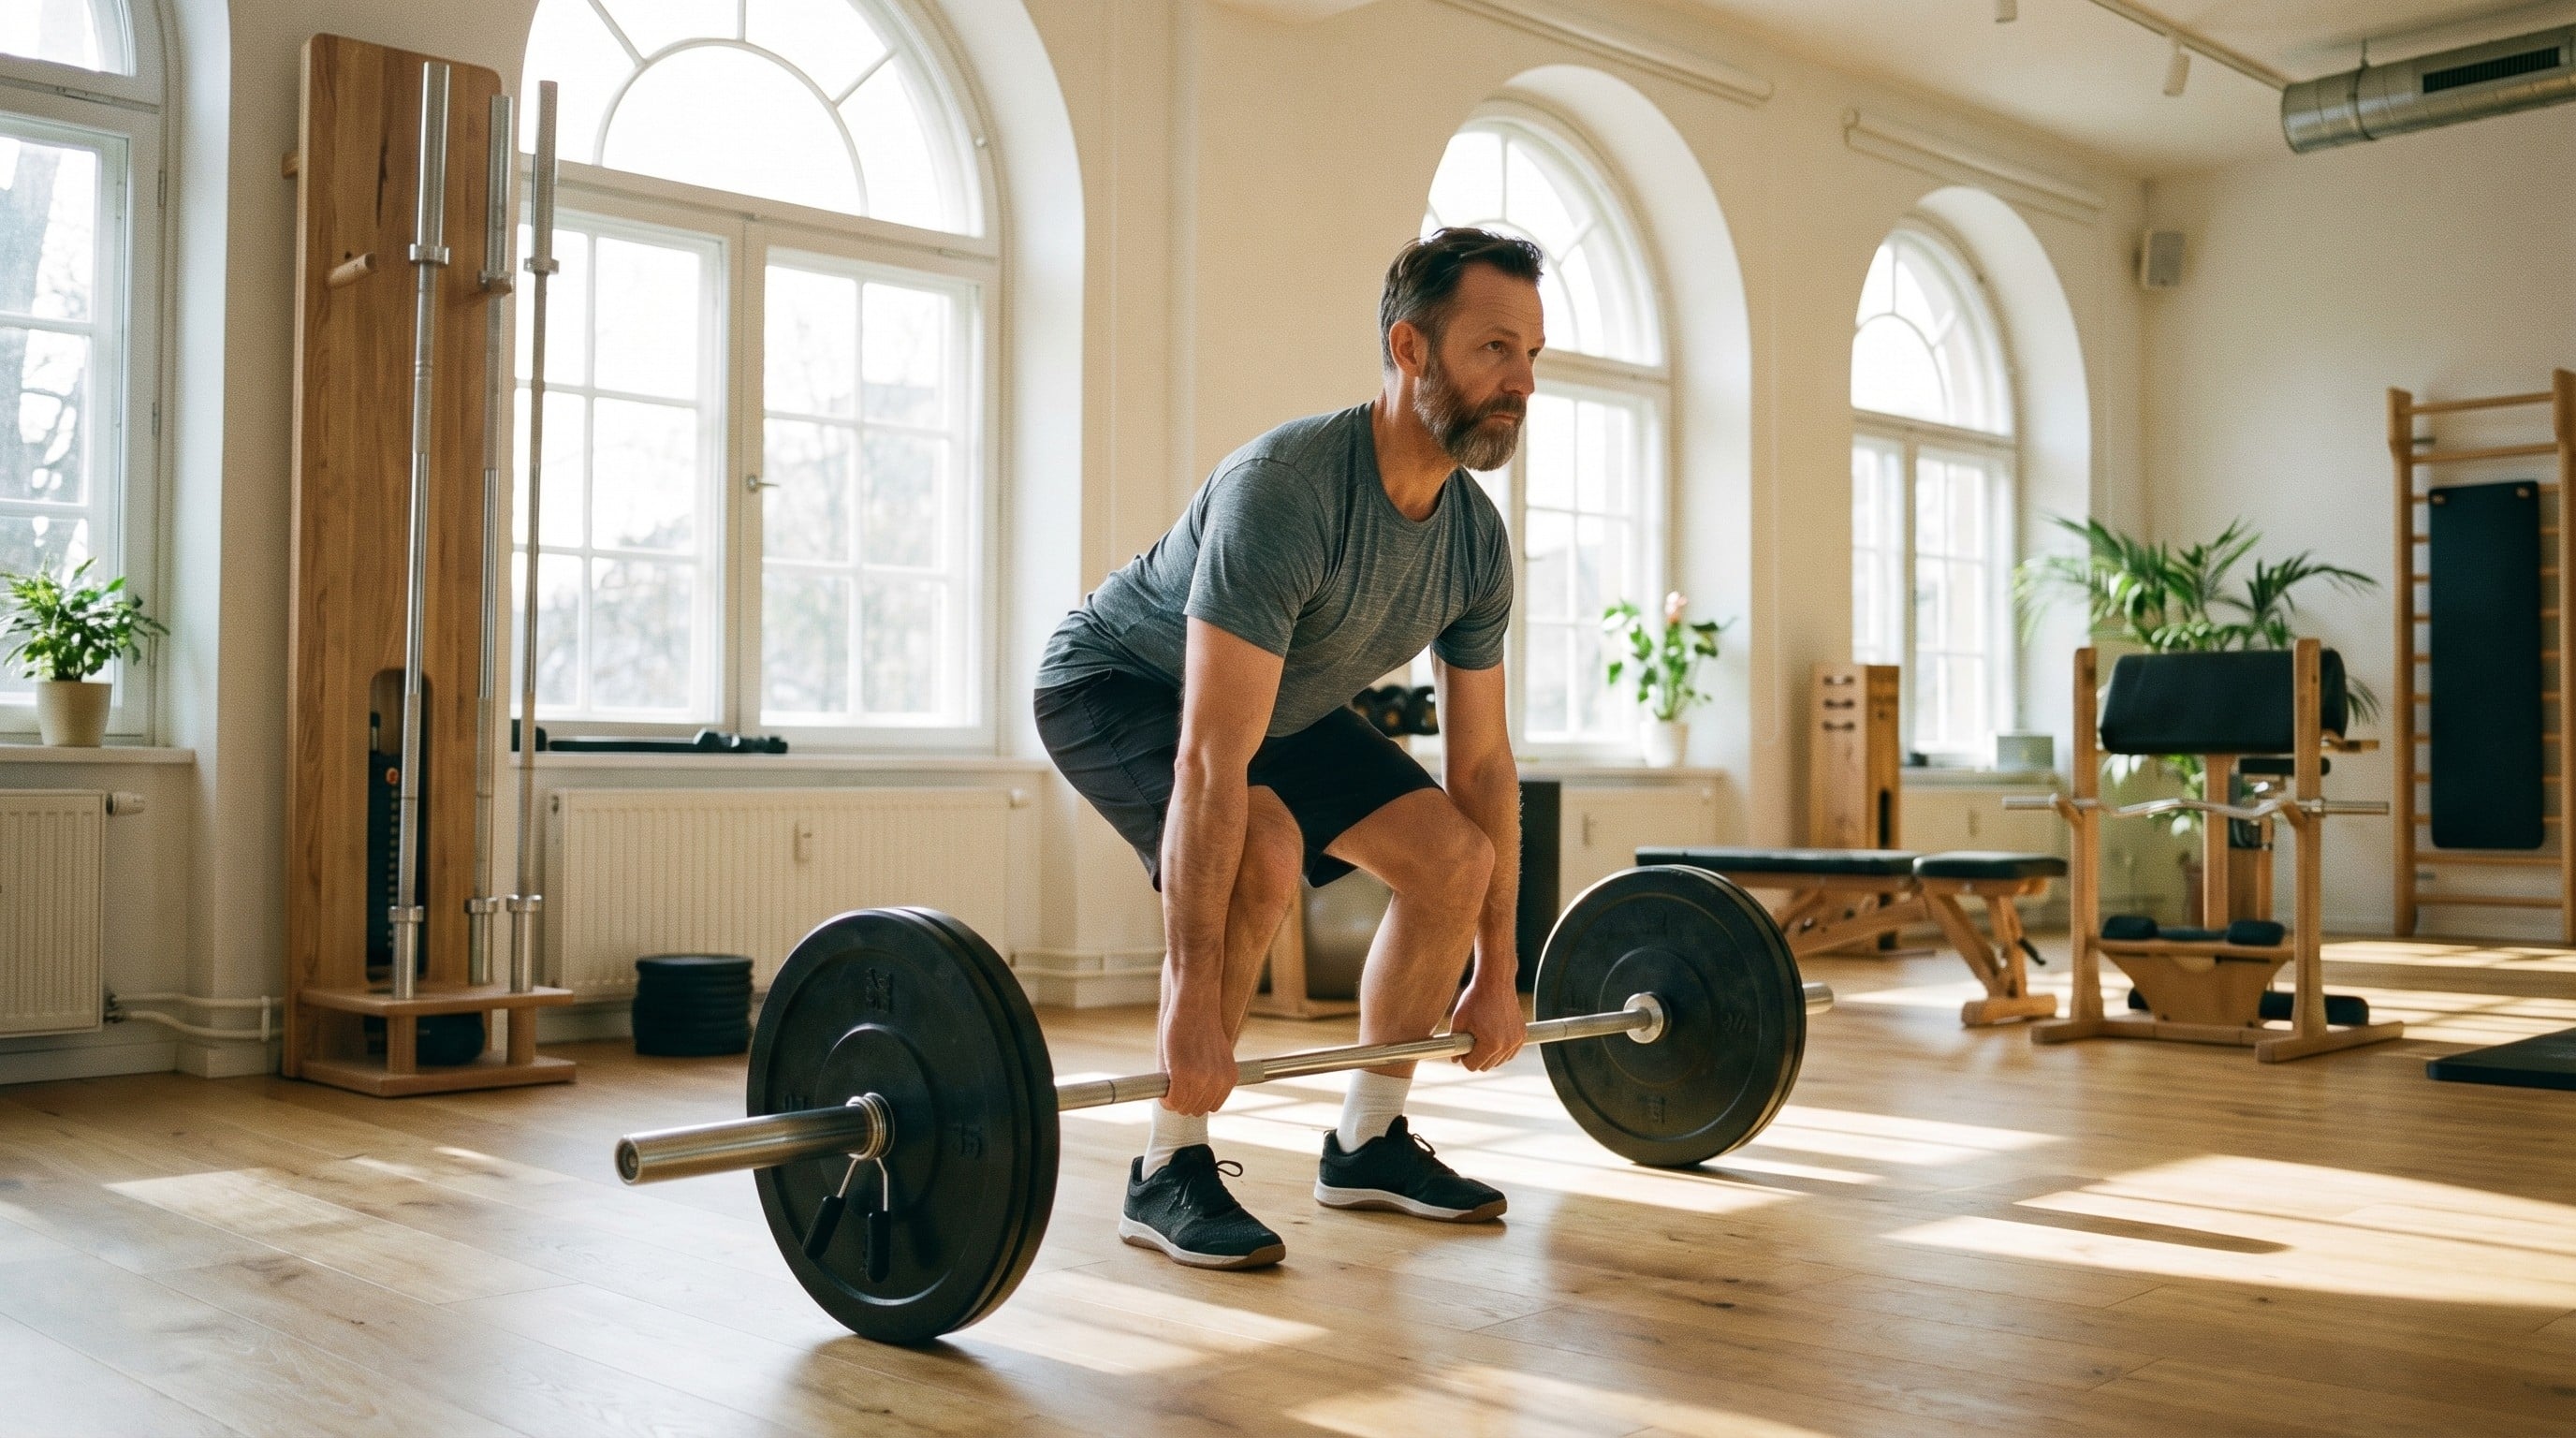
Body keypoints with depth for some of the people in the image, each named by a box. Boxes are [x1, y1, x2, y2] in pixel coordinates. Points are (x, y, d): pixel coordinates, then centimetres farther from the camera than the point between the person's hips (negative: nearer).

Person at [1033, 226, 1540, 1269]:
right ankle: (1170, 1173, -18)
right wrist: (1194, 998, -42)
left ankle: (1366, 1142, 11)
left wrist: (1498, 973, -3)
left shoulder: (1477, 539, -13)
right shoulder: (1285, 490, -37)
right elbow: (1210, 766, -41)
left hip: (1281, 702, 8)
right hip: (1116, 684, -7)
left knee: (1453, 856, -5)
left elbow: (1481, 762, -4)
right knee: (1263, 850, -33)